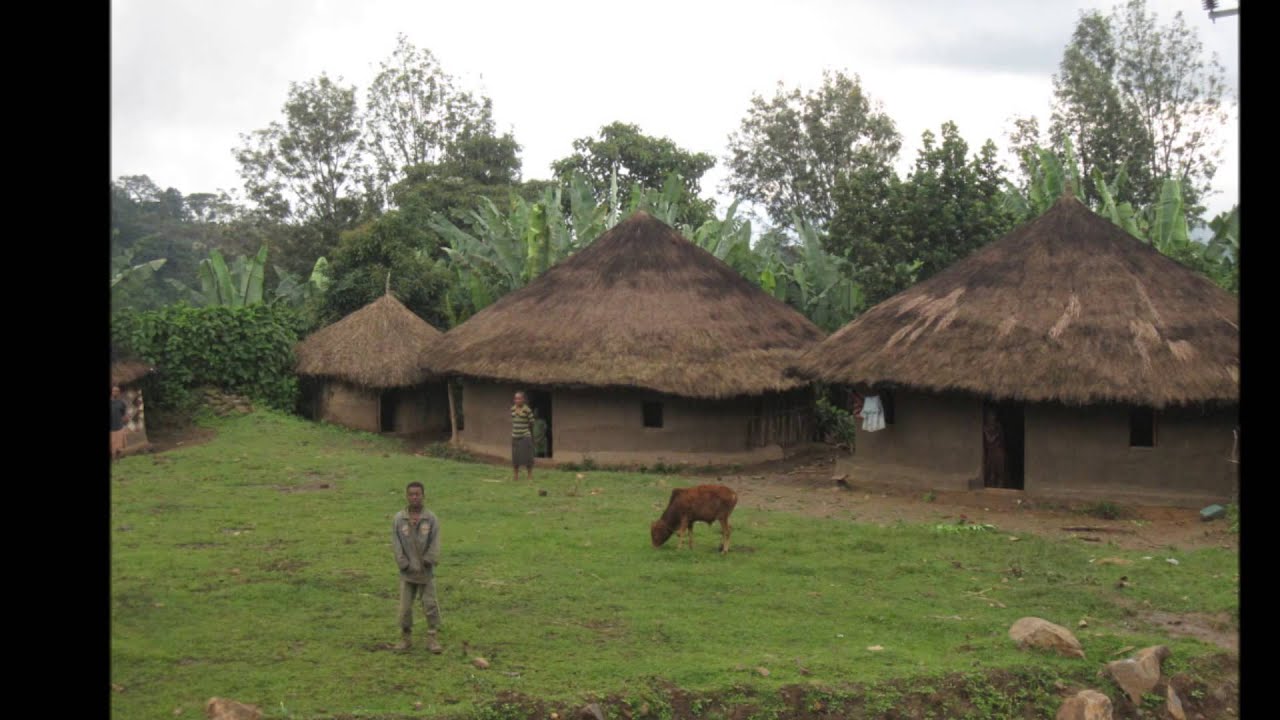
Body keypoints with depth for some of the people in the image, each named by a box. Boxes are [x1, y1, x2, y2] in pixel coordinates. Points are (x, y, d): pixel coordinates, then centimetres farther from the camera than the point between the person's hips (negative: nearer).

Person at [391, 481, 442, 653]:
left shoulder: (431, 519, -3)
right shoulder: (398, 519, -2)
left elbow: (435, 543, -3)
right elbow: (396, 544, -2)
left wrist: (428, 561, -12)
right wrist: (405, 564, -8)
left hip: (426, 571, -1)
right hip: (407, 572, 1)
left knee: (430, 604, 2)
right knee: (405, 607, 5)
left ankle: (432, 638, 10)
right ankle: (406, 637, 19)